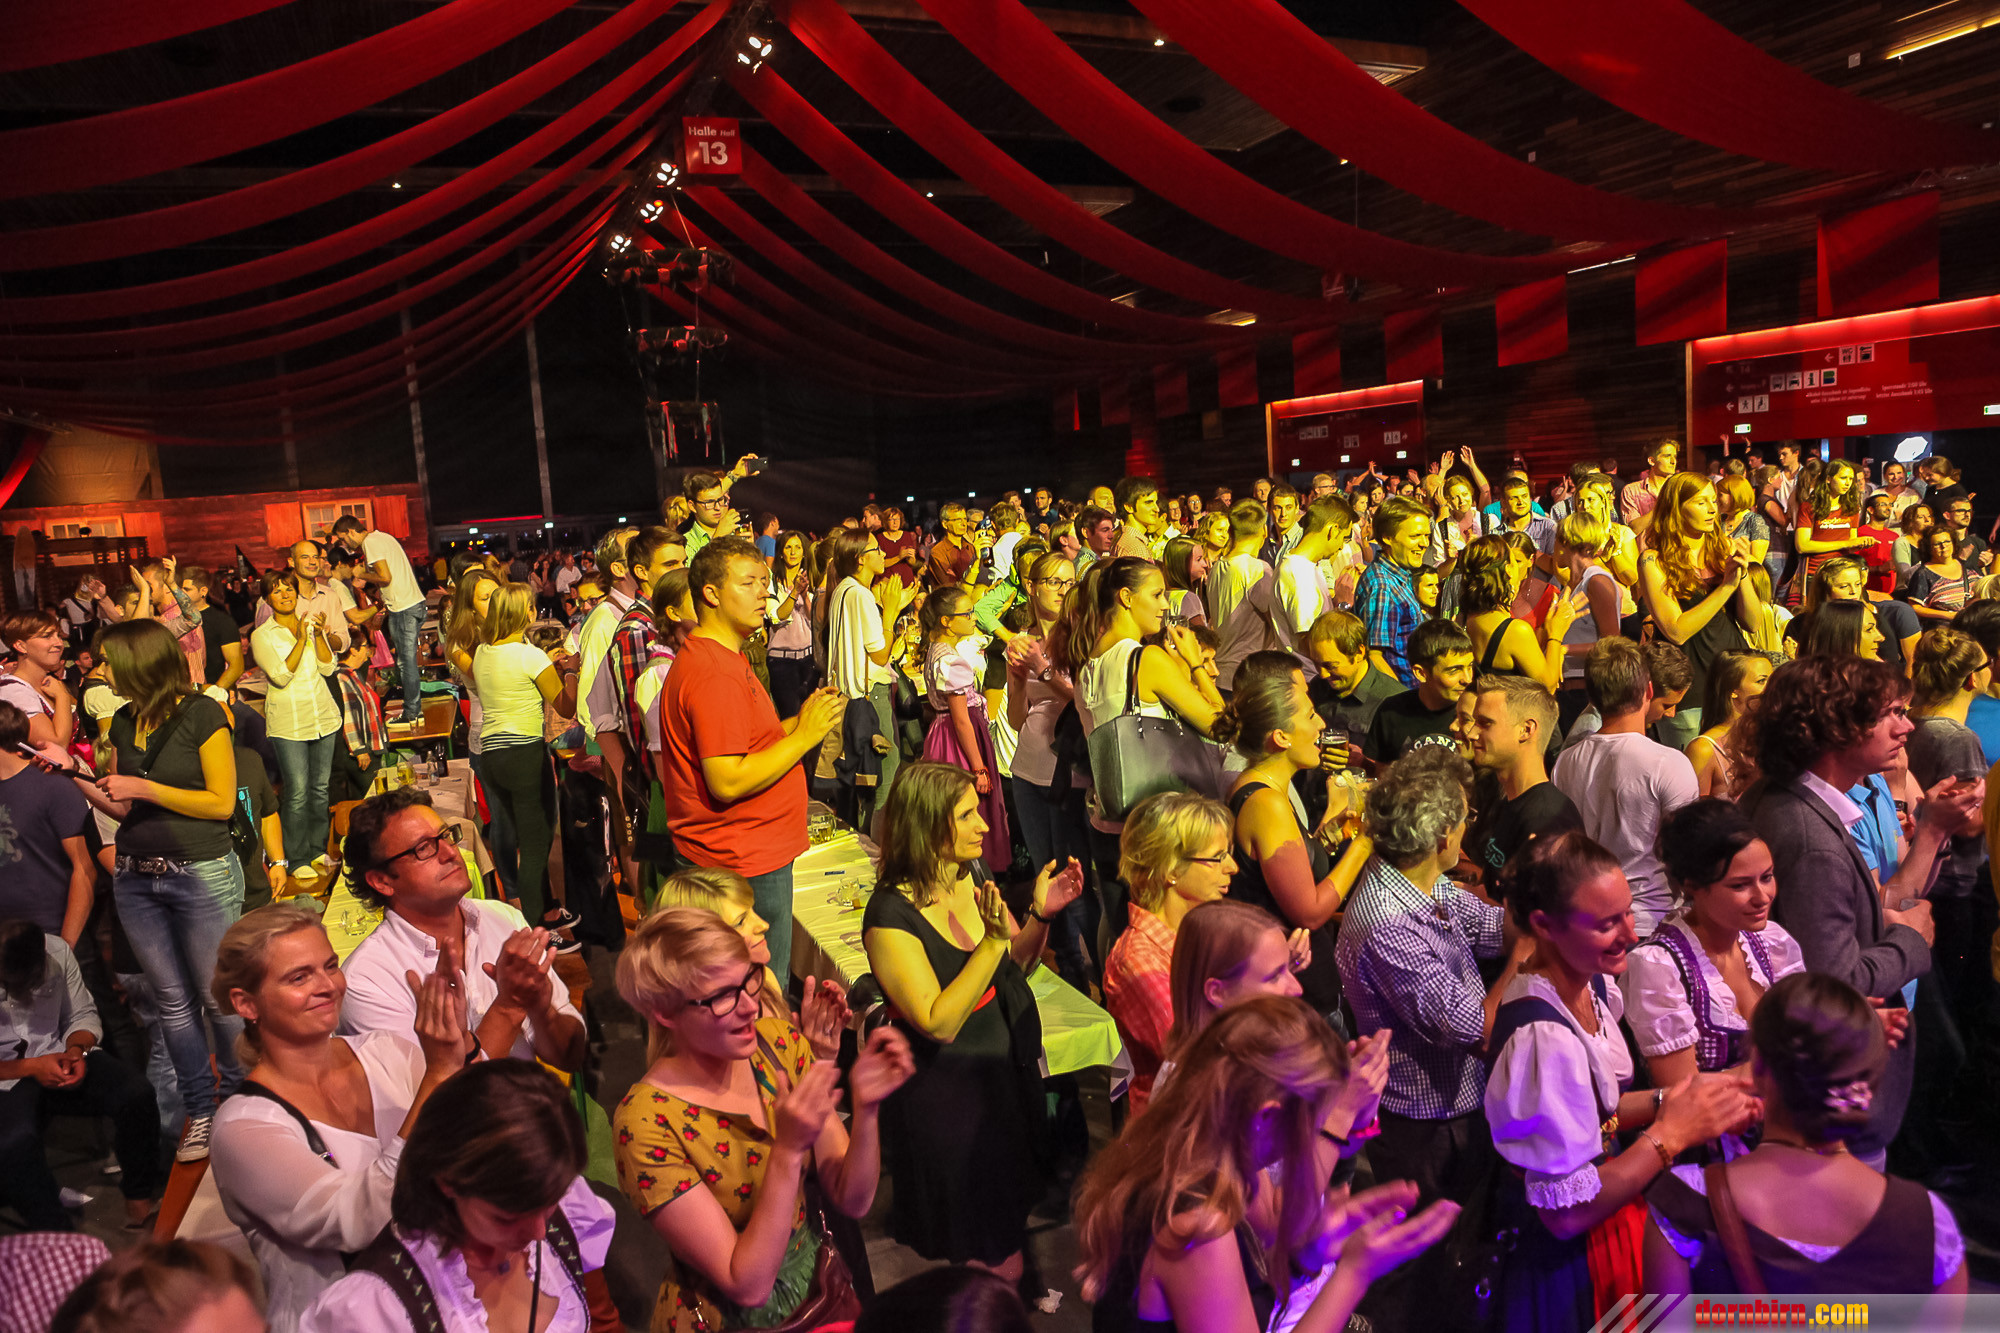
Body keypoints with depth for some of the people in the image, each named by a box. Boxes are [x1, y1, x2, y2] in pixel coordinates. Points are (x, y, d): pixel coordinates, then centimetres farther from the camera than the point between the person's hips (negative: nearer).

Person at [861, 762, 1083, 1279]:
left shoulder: (973, 878, -2)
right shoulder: (890, 915, -24)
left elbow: (1015, 967, 9)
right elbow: (938, 1023, -28)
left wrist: (1041, 914, -10)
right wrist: (993, 941, -34)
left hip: (1010, 1072, 7)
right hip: (949, 1096, -7)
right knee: (992, 1263, 8)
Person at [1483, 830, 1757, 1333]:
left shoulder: (1595, 986, -5)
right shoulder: (1542, 1038, -32)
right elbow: (1566, 1212, -26)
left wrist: (1670, 1099, -6)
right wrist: (1671, 1134, -22)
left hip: (1612, 1229, 8)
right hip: (1570, 1262, -8)